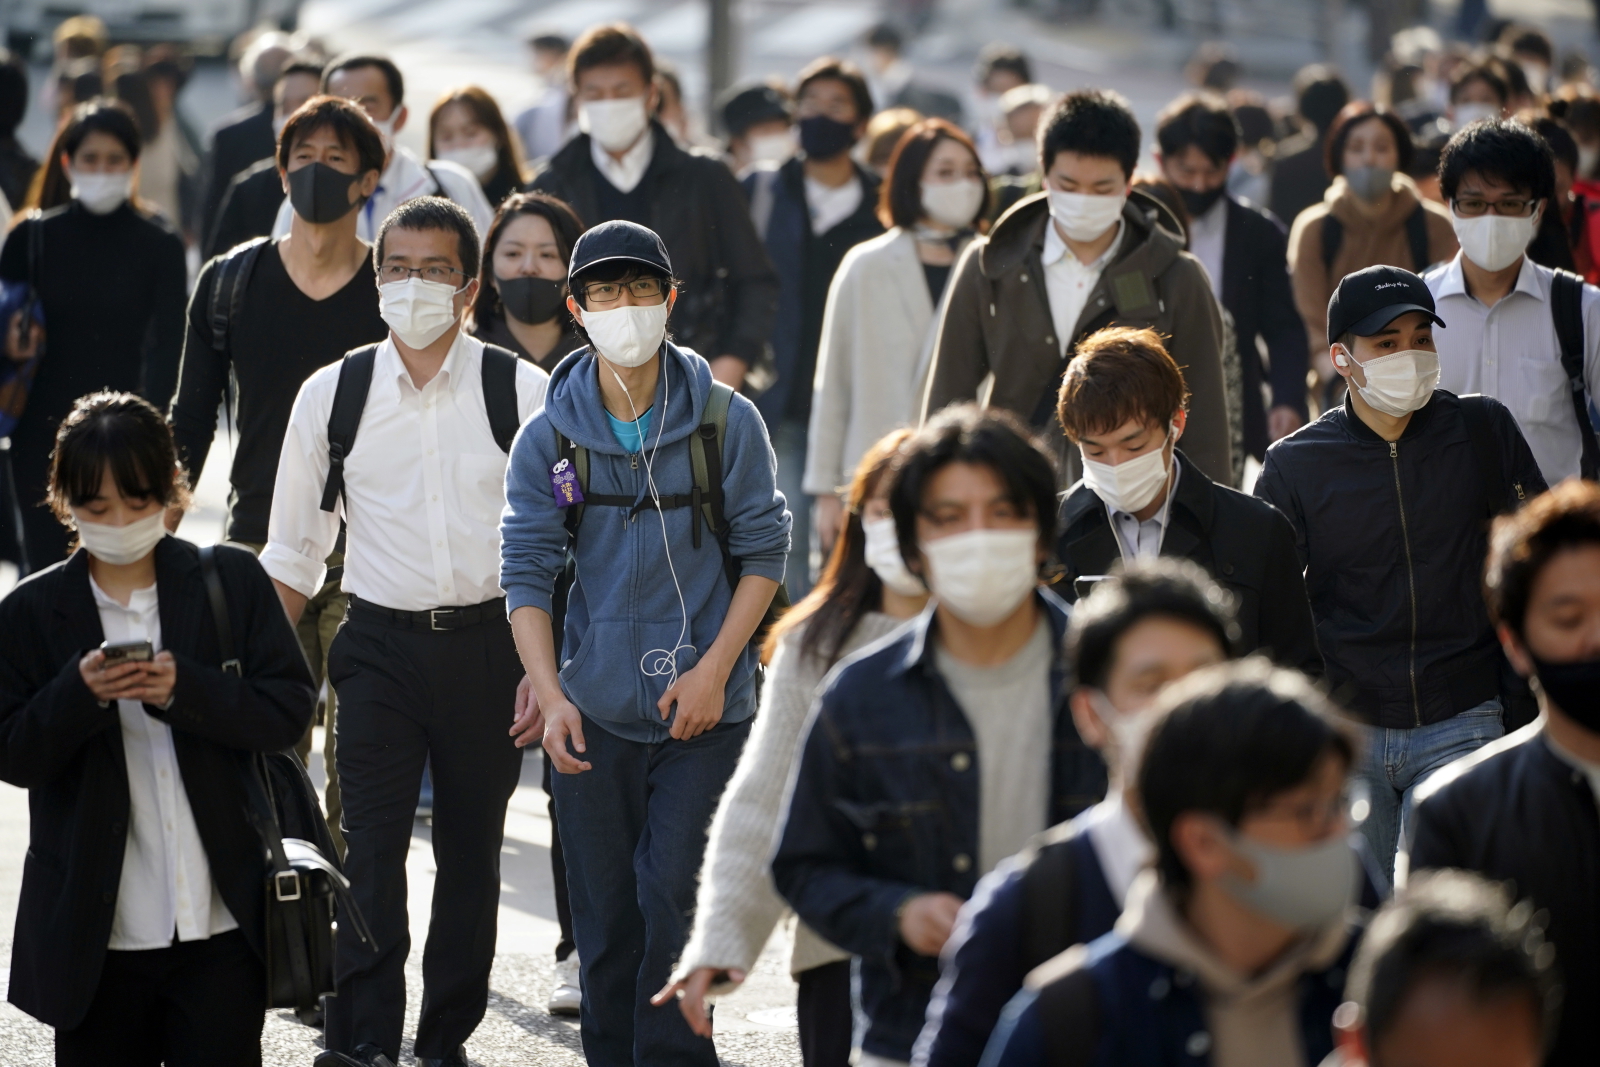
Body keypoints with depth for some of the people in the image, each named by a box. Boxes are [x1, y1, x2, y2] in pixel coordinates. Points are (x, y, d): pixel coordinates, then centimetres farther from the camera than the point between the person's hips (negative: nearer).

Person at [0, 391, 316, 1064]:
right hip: (95, 930, 1)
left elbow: (290, 711, -3)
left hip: (222, 919, -1)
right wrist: (80, 693, -19)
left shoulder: (232, 581, 1)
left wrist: (184, 690, -18)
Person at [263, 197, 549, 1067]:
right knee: (370, 843, -10)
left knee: (472, 849, 9)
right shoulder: (332, 394, 1)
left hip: (487, 640, 0)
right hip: (379, 643, 0)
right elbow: (293, 552, 9)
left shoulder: (522, 393, -3)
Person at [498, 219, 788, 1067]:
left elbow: (762, 551, 1)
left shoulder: (726, 420, -3)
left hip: (705, 710, -2)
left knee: (674, 899, -9)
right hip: (594, 710, 2)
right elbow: (527, 574, 0)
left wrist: (714, 670, -9)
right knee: (605, 916, 7)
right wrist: (550, 697, -11)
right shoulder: (547, 439, 1)